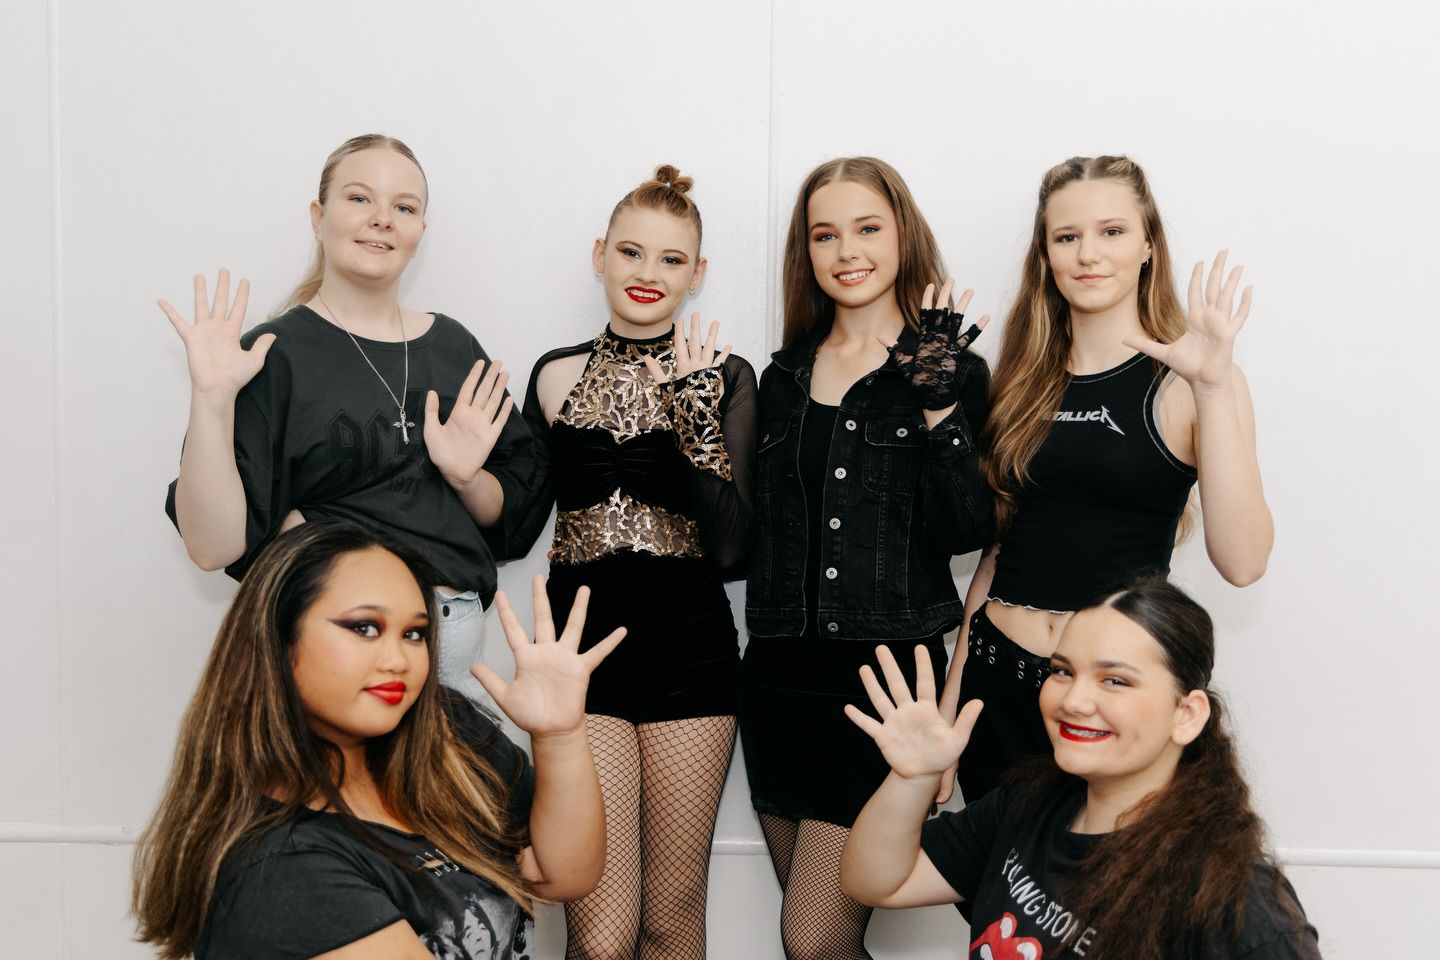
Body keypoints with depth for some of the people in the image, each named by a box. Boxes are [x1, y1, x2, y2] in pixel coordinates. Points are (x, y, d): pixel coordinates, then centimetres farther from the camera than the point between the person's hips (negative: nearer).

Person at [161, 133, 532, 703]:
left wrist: (468, 477, -7)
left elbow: (503, 512, 13)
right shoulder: (272, 355, -6)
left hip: (457, 634, 5)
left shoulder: (453, 346, 9)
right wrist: (212, 396, -23)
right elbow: (213, 546, -15)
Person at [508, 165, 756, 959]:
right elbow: (515, 531, 11)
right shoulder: (555, 375, 7)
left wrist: (698, 413, -17)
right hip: (581, 646, 1)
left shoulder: (724, 376, 2)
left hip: (690, 648, 0)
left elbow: (731, 546, -8)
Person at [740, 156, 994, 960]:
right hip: (782, 676, 5)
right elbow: (755, 532, 14)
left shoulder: (950, 371, -2)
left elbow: (969, 531, -10)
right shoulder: (784, 378, 11)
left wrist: (938, 408, -20)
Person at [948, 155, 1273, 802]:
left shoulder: (1183, 381, -6)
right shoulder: (1025, 380, 7)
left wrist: (1213, 387, -22)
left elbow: (1241, 562, -18)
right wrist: (952, 693, 10)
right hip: (999, 676, 4)